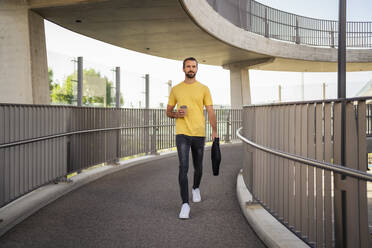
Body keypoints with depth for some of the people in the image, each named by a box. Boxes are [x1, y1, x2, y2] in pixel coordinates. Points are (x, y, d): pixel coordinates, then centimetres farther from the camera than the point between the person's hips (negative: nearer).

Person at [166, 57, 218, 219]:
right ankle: (185, 204, -12)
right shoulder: (176, 89, 8)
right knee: (183, 167, -13)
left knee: (198, 167, 14)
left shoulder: (204, 89, 6)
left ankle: (196, 188, 45)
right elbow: (168, 112, 14)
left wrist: (214, 131, -9)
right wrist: (177, 114, -9)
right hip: (182, 134, -1)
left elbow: (210, 111, 2)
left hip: (199, 134, 1)